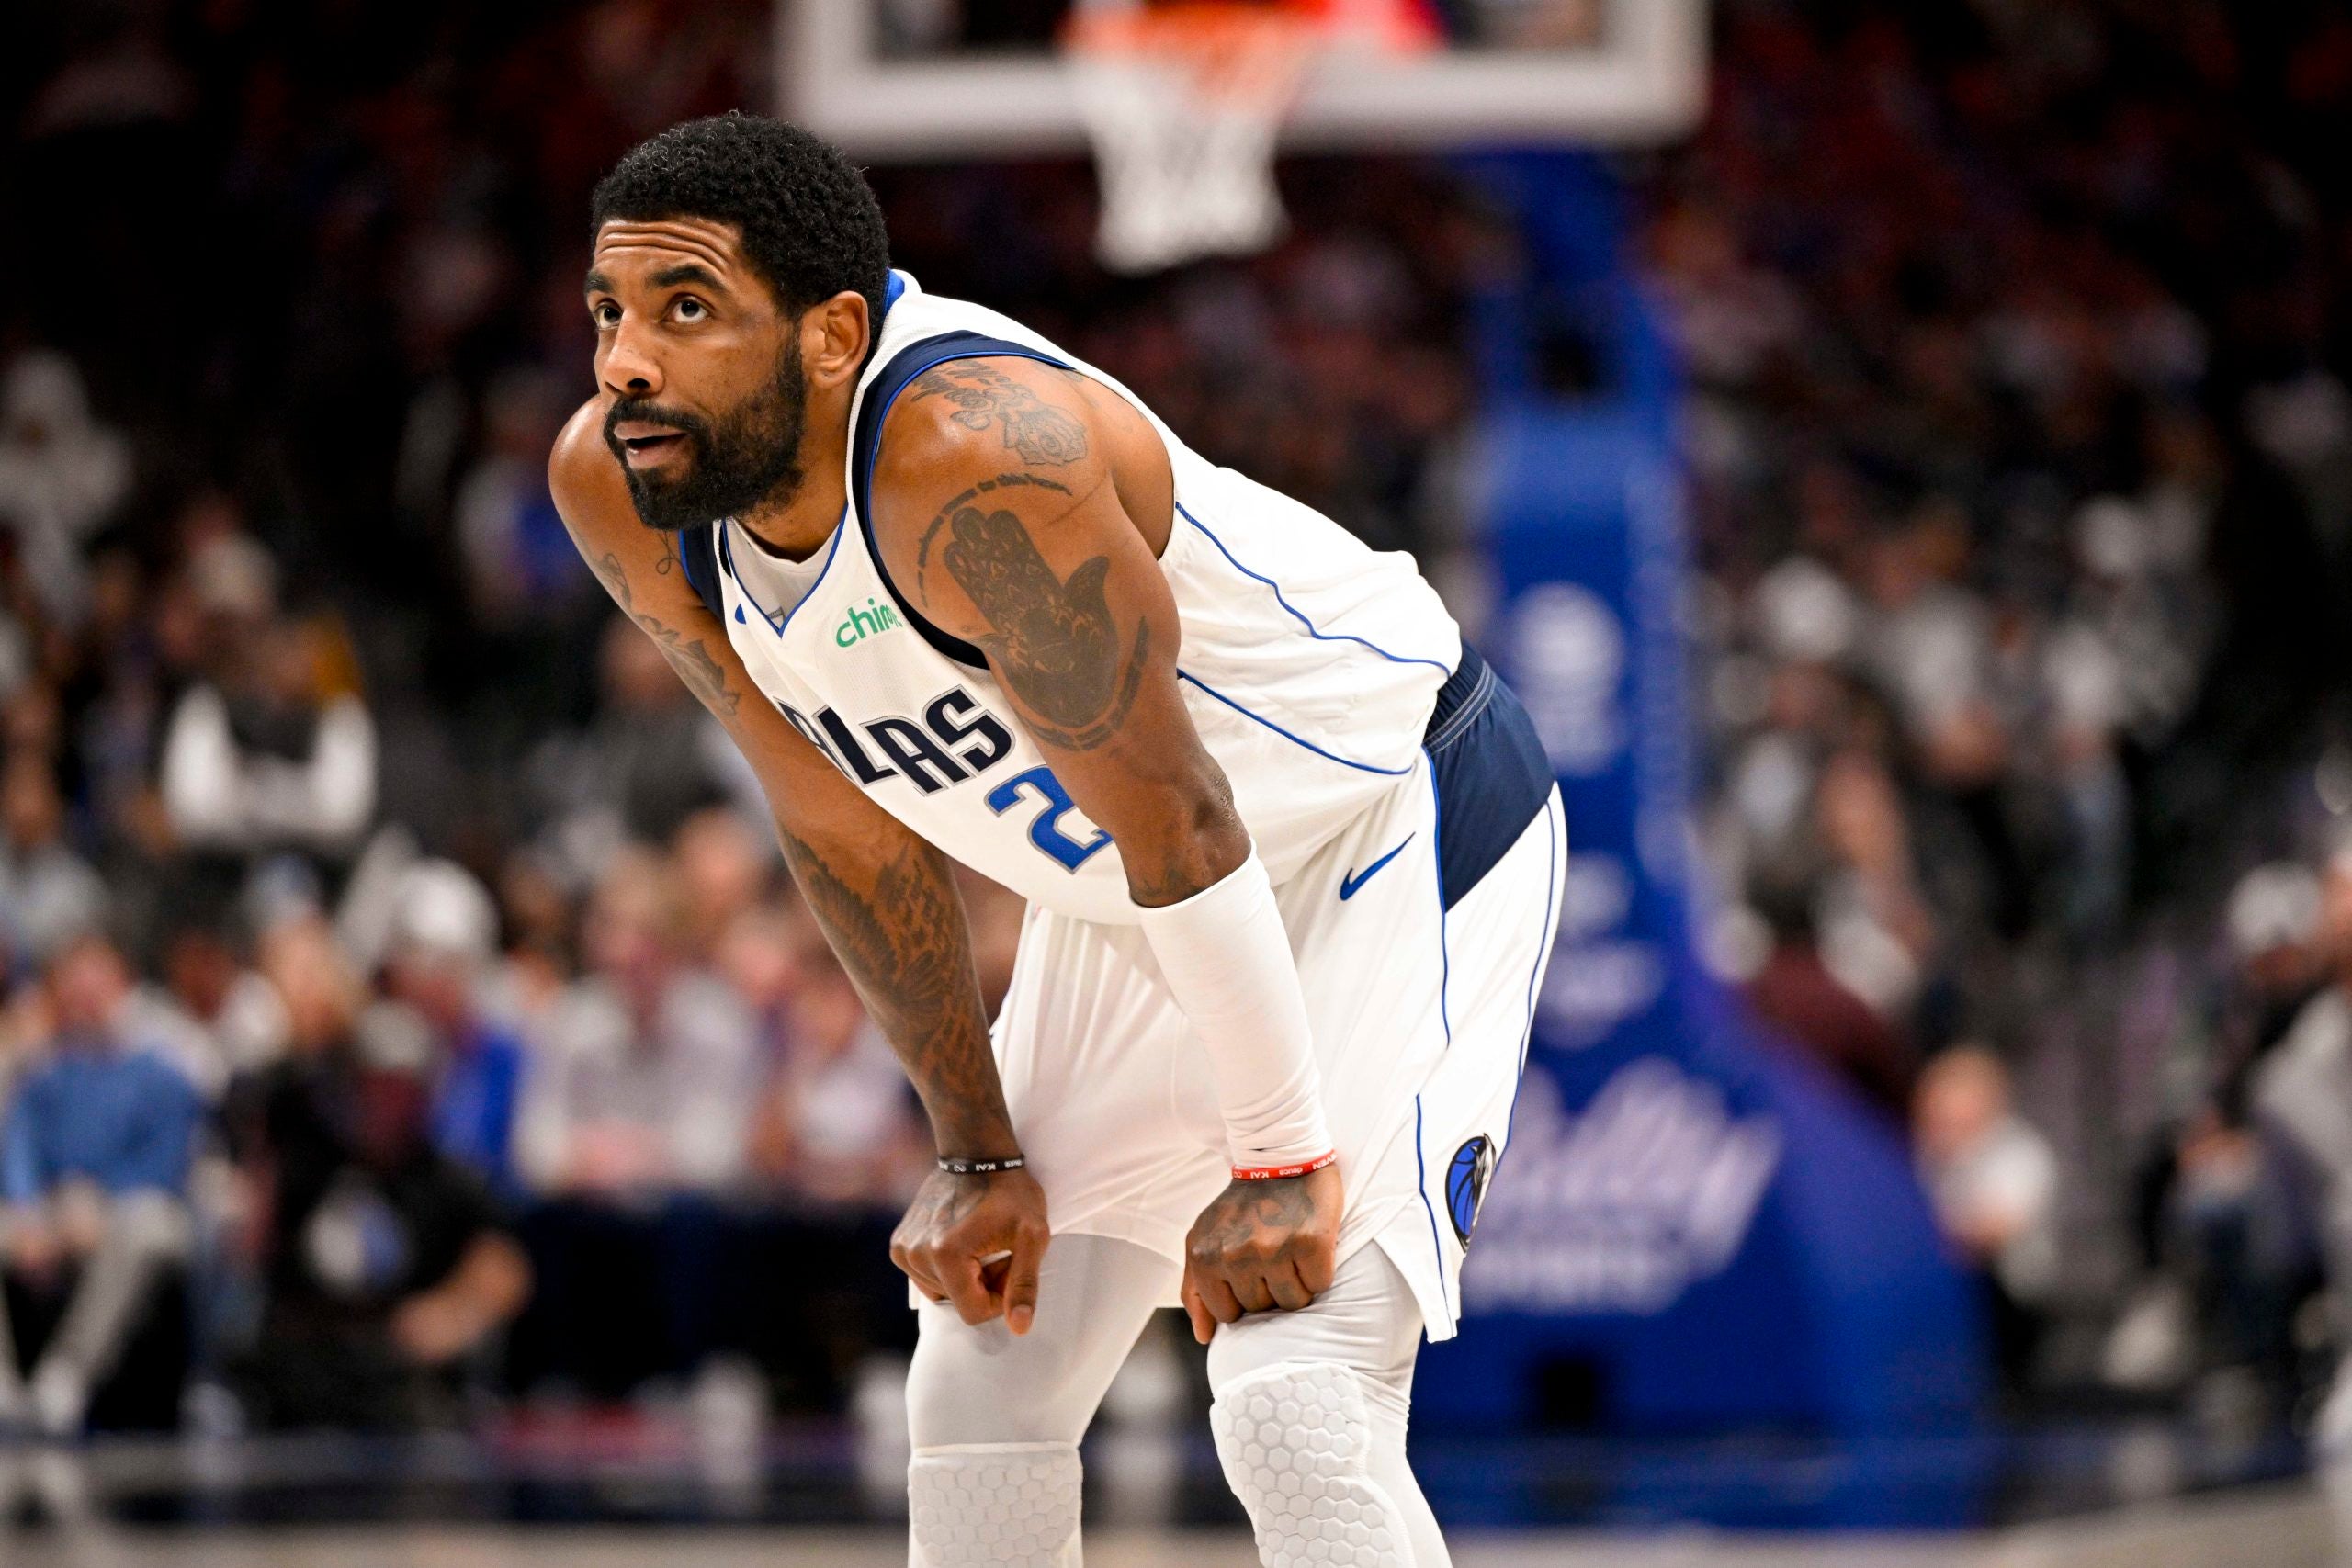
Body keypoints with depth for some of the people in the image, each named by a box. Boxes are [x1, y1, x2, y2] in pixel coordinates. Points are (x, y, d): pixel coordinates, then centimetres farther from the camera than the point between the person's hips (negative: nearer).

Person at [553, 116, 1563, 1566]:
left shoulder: (974, 454, -35)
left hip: (1393, 830, -8)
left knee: (1296, 1414, -21)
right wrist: (978, 1148, 2)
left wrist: (1279, 1160, -22)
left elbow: (1175, 814, -28)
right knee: (980, 1401, 6)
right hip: (1132, 915, 8)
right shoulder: (617, 490, -12)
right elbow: (846, 819, 1)